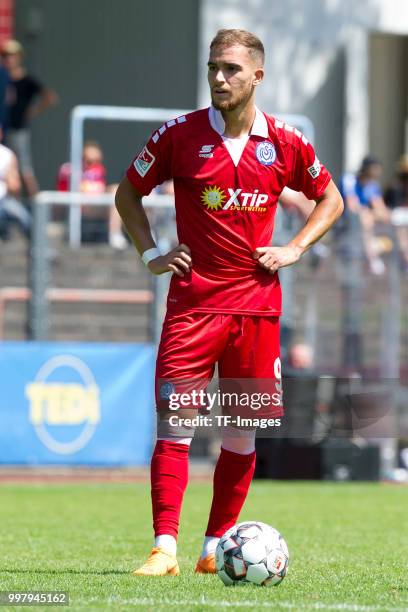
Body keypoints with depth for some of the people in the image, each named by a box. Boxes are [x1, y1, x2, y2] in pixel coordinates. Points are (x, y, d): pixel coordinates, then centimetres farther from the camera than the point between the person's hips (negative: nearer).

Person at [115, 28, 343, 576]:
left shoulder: (284, 143, 3)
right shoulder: (181, 134, -1)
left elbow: (330, 199, 18)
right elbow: (129, 192, 13)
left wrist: (294, 249, 4)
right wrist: (151, 254, 2)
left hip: (256, 302, 2)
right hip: (193, 299, -2)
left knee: (242, 432, 4)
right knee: (175, 423, -10)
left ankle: (217, 547, 15)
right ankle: (165, 548, -11)